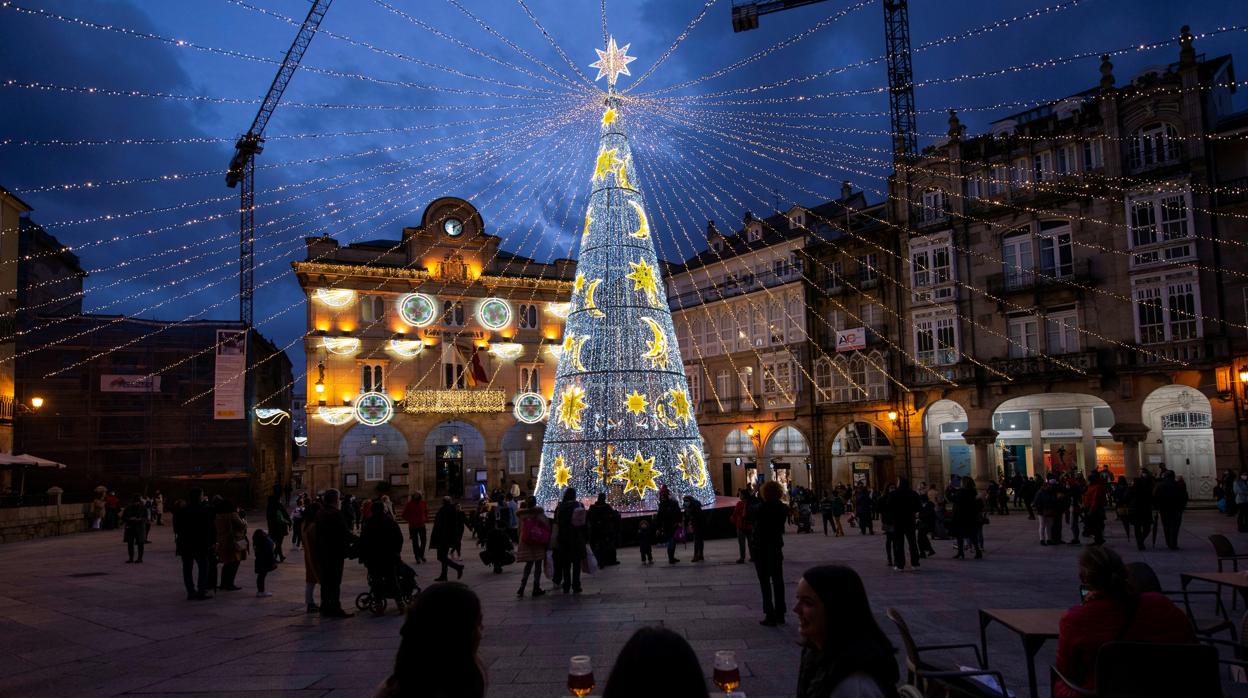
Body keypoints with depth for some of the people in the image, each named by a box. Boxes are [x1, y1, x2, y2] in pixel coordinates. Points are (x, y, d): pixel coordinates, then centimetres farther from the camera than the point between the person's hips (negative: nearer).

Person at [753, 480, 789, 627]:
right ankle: (780, 614, 18)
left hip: (762, 550, -6)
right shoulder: (782, 508, 1)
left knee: (765, 583, 0)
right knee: (778, 581, 12)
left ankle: (770, 616, -1)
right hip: (777, 548, 6)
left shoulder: (763, 508, -19)